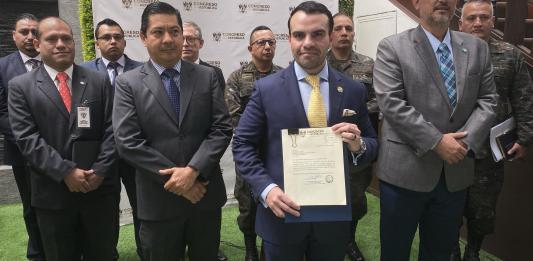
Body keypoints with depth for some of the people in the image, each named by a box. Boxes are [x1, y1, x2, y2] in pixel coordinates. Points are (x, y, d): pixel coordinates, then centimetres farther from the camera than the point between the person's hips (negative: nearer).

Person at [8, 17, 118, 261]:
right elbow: (27, 138, -7)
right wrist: (66, 172, -15)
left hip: (100, 188, 1)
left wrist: (100, 170, -11)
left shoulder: (99, 81, 5)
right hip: (53, 193, 0)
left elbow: (111, 129, 0)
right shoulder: (20, 86, 2)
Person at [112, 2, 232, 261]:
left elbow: (222, 129, -5)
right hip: (158, 200, -1)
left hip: (206, 194, 2)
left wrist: (193, 171, -18)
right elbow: (127, 142, -10)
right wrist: (174, 178, -15)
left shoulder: (207, 76, 2)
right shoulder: (128, 83, -3)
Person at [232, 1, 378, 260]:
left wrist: (358, 145, -16)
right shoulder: (266, 88, -6)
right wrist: (266, 188, -17)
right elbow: (242, 145, -4)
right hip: (282, 212, -2)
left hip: (334, 215, 2)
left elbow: (372, 144, 7)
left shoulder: (354, 90, 0)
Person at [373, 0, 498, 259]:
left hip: (456, 172, 4)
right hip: (405, 170, -4)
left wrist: (466, 141, -10)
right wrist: (436, 141, -18)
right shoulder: (392, 48, -6)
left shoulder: (477, 48, 9)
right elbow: (391, 104, -15)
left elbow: (487, 100, 6)